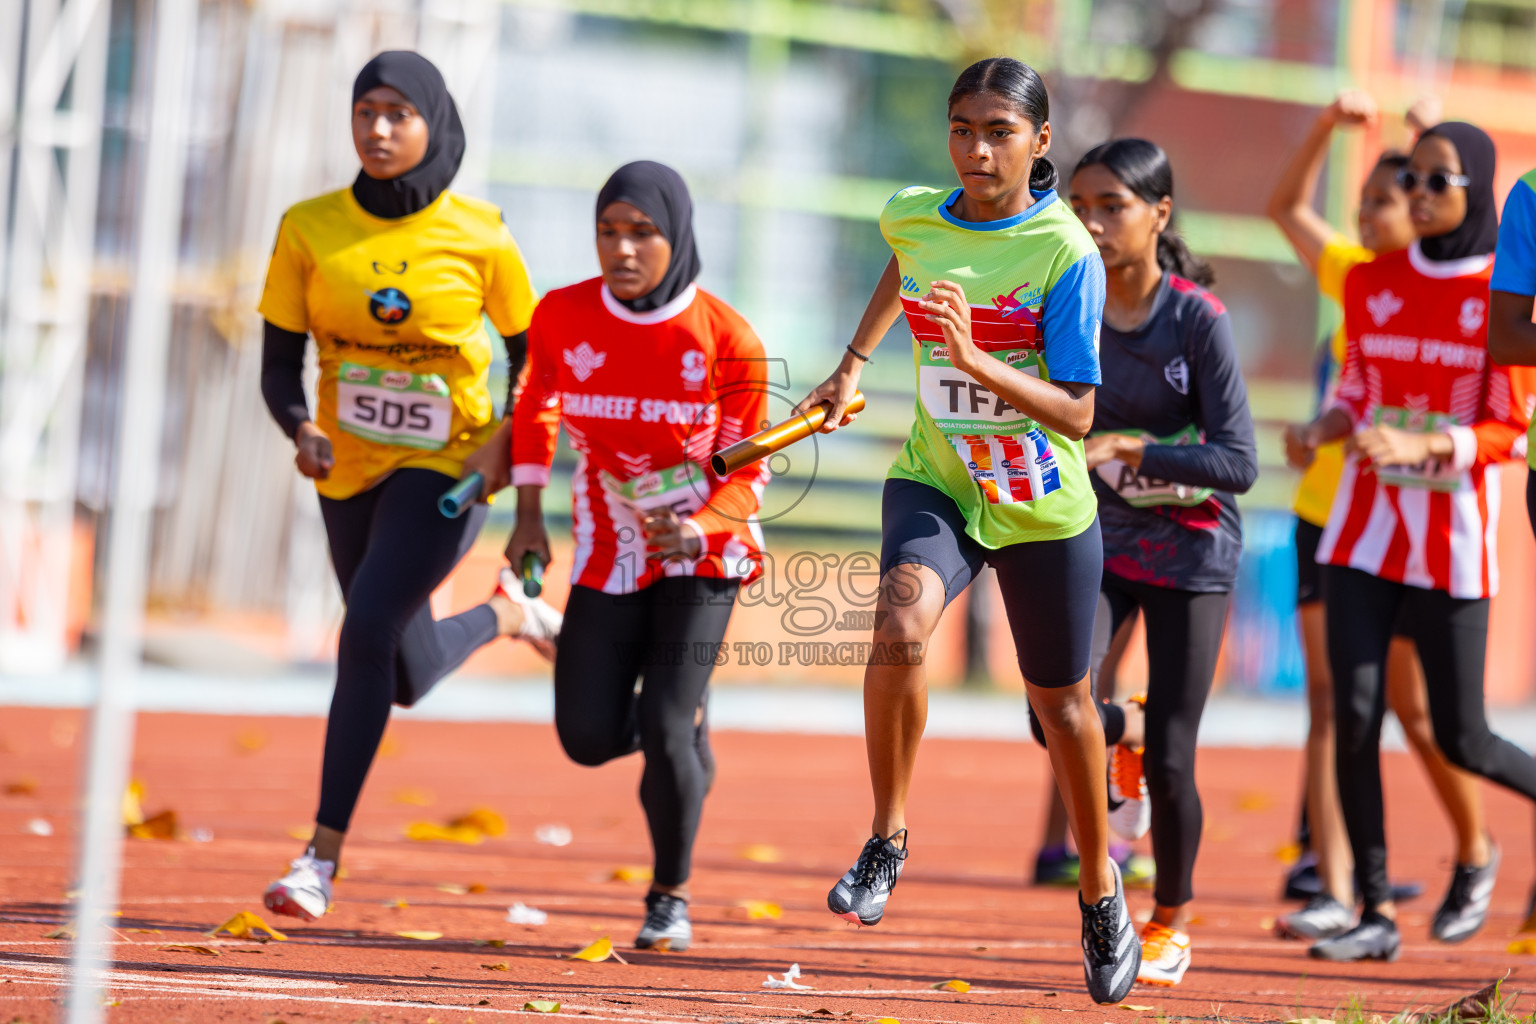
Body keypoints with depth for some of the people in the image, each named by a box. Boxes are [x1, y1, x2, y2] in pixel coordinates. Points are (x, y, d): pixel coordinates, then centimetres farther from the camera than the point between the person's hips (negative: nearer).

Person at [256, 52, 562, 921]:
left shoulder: (478, 237, -11)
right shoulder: (310, 229, -7)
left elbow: (531, 347, 2)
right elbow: (281, 361, -4)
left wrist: (510, 438, -14)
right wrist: (301, 428, -24)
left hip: (448, 467, -4)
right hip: (351, 469, 4)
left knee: (368, 631, -22)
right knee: (409, 677, 14)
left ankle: (323, 857, -16)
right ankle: (508, 616, 50)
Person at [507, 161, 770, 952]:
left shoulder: (727, 341, -19)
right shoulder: (563, 316, -12)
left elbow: (748, 470, -10)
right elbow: (537, 403, 9)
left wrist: (699, 530, -29)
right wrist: (529, 515, 3)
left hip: (704, 553, -3)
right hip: (610, 552, 3)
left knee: (664, 727, -14)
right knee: (588, 738, -1)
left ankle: (670, 898, 10)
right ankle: (685, 722, 35)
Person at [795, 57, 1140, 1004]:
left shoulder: (1067, 253, -17)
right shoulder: (913, 218, -3)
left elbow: (1076, 413, -20)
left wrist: (975, 360, -33)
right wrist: (853, 364, 28)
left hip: (1043, 507, -2)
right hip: (935, 482, 2)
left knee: (1061, 698, 11)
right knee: (901, 621, -29)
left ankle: (1099, 890, 36)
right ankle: (889, 836, -12)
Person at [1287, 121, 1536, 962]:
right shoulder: (1370, 284, 9)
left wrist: (1420, 446, -23)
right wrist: (1322, 431, -6)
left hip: (1451, 541, -3)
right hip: (1363, 529, 4)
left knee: (1459, 739, -2)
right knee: (1353, 714, -7)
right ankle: (1375, 911, 1)